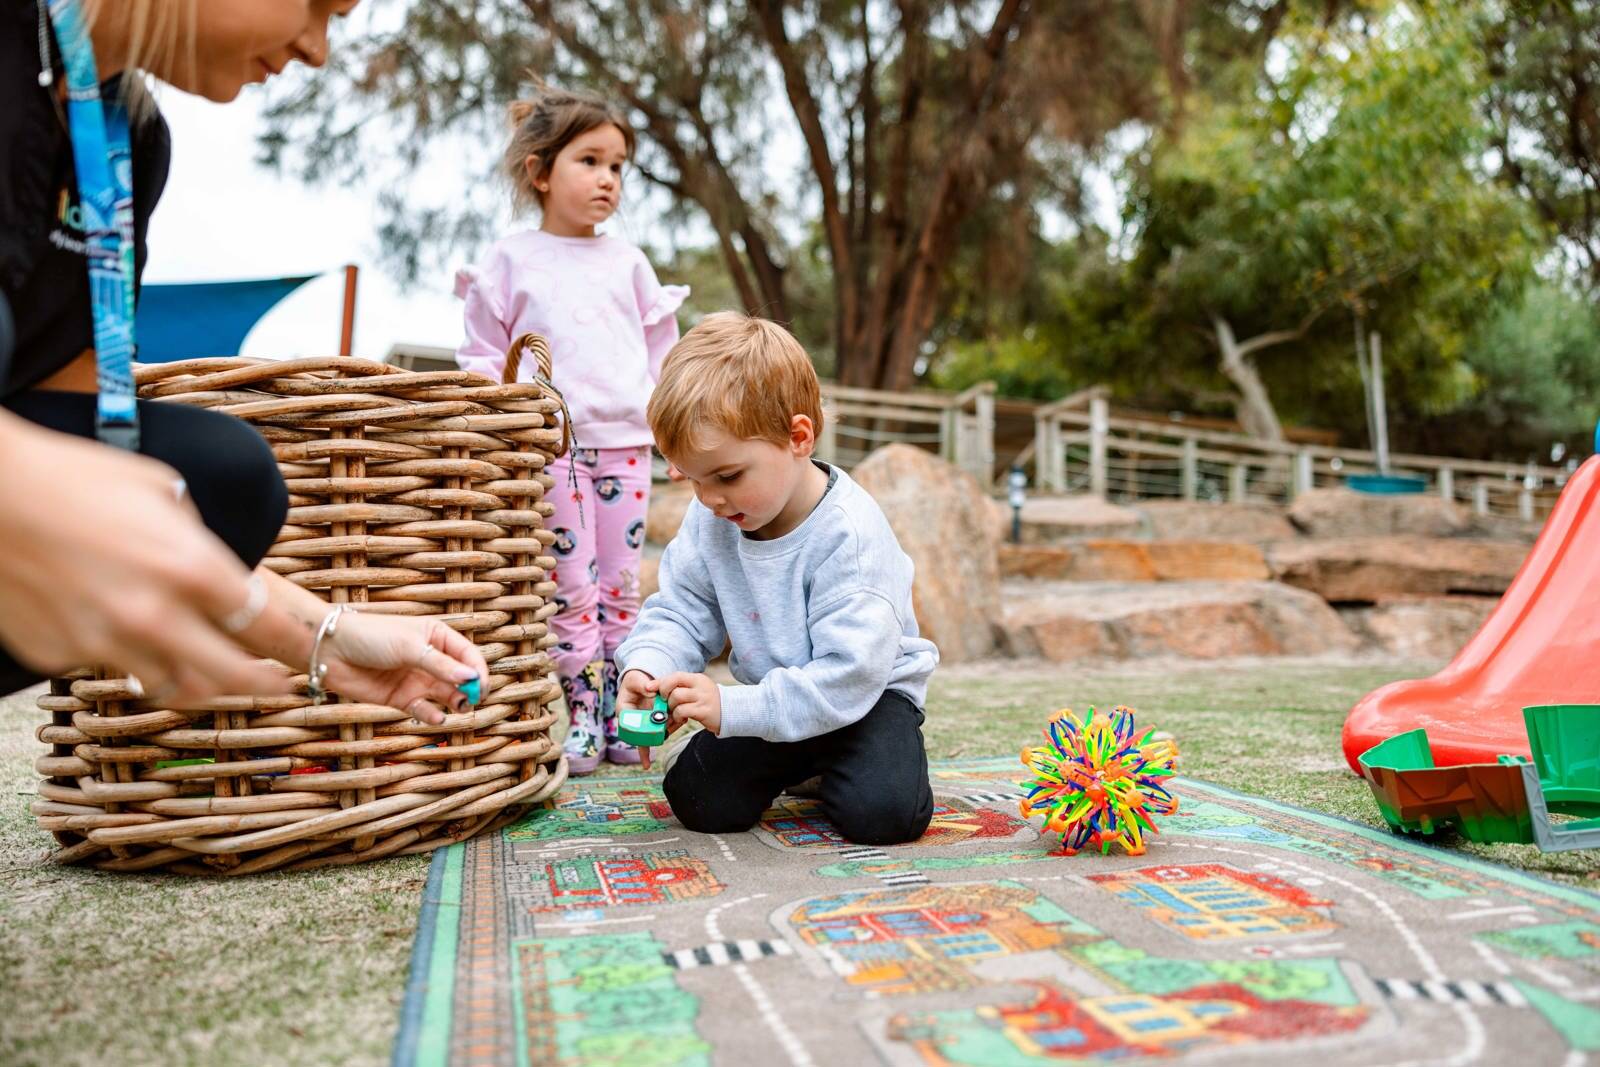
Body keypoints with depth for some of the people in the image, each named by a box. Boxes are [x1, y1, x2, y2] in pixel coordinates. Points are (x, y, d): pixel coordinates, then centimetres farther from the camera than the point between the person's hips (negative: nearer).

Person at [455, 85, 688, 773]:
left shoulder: (627, 261, 14)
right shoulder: (511, 260, 6)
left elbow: (661, 346, 18)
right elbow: (483, 354, 8)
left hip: (626, 442, 3)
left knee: (620, 583, 6)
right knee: (570, 587, -3)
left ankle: (621, 713, 14)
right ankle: (582, 715, 6)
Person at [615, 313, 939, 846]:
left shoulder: (849, 535, -29)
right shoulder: (710, 520, -8)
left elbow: (849, 673, -33)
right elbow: (681, 610, -1)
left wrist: (733, 708, -38)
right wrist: (647, 668, -24)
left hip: (868, 694, -5)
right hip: (774, 698, 6)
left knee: (883, 813, -28)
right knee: (696, 802, -9)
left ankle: (836, 759, 7)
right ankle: (801, 762, 18)